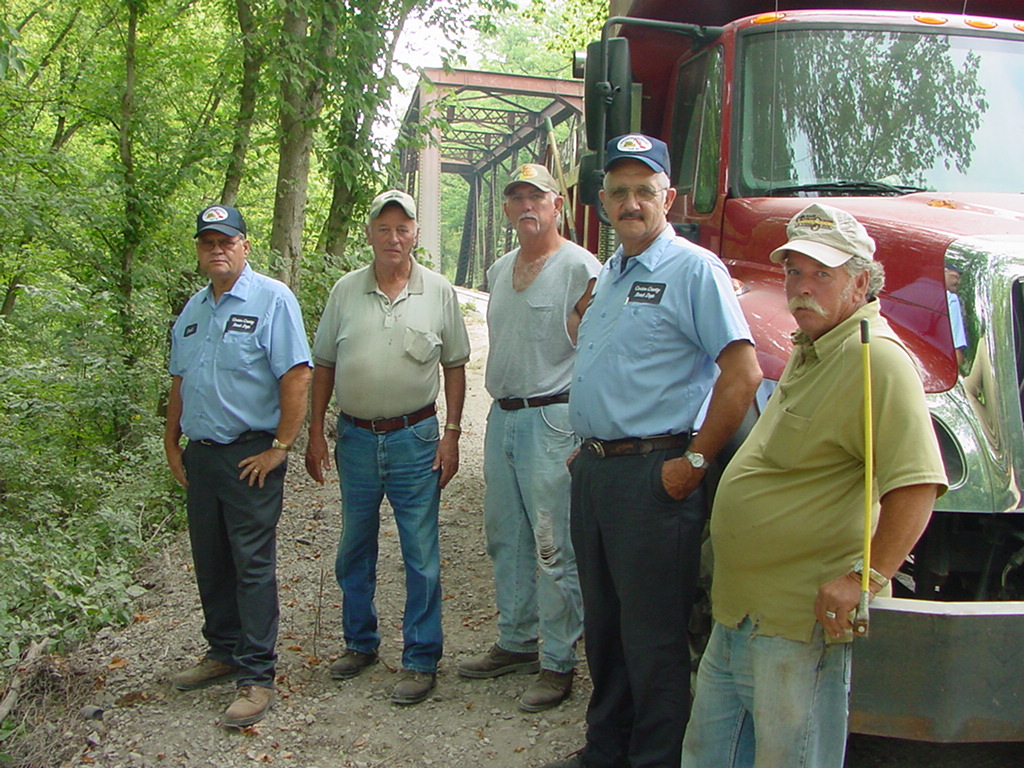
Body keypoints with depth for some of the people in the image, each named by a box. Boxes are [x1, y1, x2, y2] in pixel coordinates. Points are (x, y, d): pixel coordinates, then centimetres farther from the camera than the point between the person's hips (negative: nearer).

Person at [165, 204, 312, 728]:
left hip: (250, 456, -7)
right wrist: (172, 444, 16)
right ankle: (223, 653, 30)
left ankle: (256, 676, 3)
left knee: (252, 564, -4)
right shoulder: (192, 310, 15)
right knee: (209, 562, 15)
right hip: (200, 454, 7)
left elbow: (296, 376, -14)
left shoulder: (271, 300, -8)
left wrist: (279, 447, -16)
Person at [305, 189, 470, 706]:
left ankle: (422, 660, 13)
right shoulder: (345, 291, 4)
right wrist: (315, 433, 5)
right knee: (354, 550, 15)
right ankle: (360, 643, 32)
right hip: (355, 438, 3)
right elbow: (323, 365, 9)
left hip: (415, 438, -2)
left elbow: (455, 366, 4)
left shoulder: (438, 292, 0)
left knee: (421, 556, 2)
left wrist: (451, 434, -2)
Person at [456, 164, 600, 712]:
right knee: (505, 538, 15)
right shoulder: (500, 271, 16)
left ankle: (558, 663, 7)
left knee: (553, 548, -4)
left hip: (552, 419, -8)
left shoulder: (580, 268, -8)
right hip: (501, 416, 8)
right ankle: (515, 643, 29)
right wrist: (502, 407, 17)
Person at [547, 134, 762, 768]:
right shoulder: (612, 274, 17)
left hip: (653, 474, -9)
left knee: (653, 637, 0)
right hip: (594, 470, 9)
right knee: (603, 625, 18)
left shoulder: (694, 270, -11)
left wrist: (696, 462, -17)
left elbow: (743, 373, -19)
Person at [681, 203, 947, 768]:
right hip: (737, 613, 10)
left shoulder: (874, 357, -19)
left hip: (798, 623, -10)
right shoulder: (811, 350, 13)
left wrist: (867, 578, -27)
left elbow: (916, 483, -27)